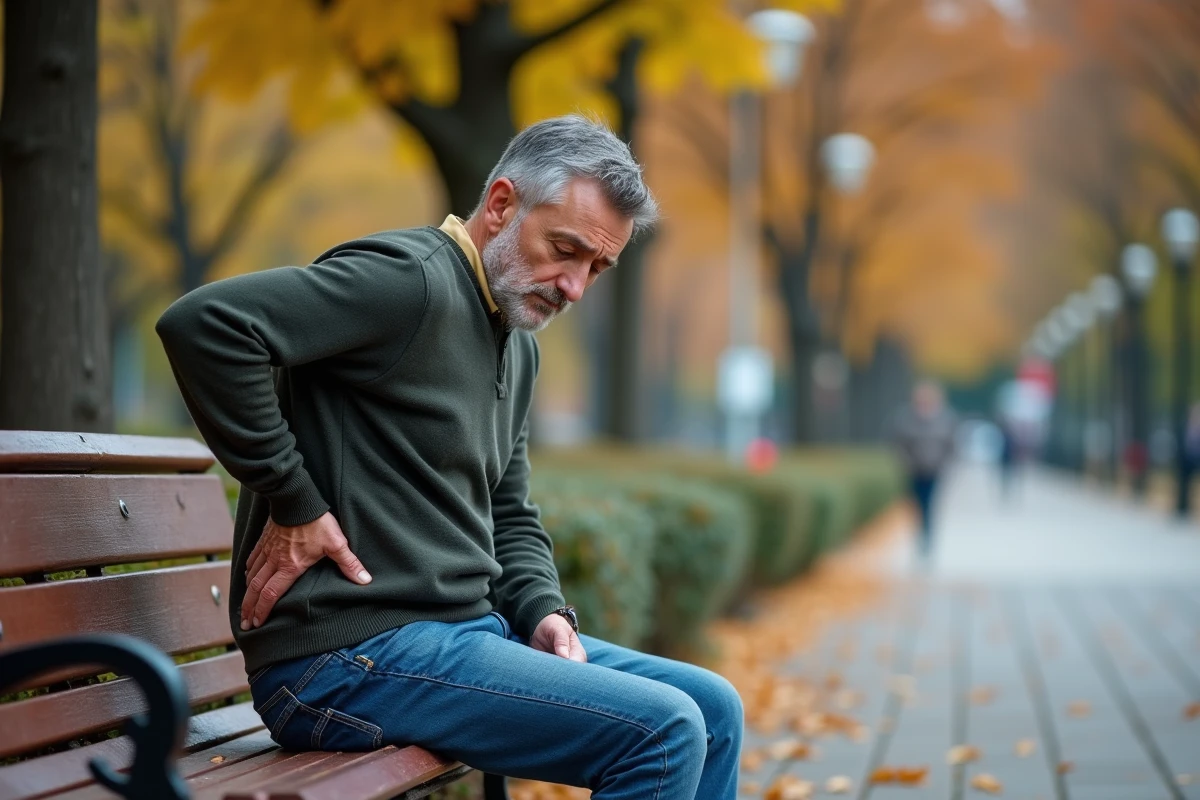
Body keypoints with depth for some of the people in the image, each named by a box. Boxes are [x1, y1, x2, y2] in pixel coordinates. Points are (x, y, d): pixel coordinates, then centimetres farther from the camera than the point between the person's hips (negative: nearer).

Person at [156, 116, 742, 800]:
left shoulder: (519, 345, 18)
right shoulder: (411, 281, -13)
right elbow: (203, 323, -25)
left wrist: (544, 610, 4)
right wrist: (293, 503, -21)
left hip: (468, 629, 10)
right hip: (347, 659, -10)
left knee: (713, 710, 7)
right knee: (664, 732, -18)